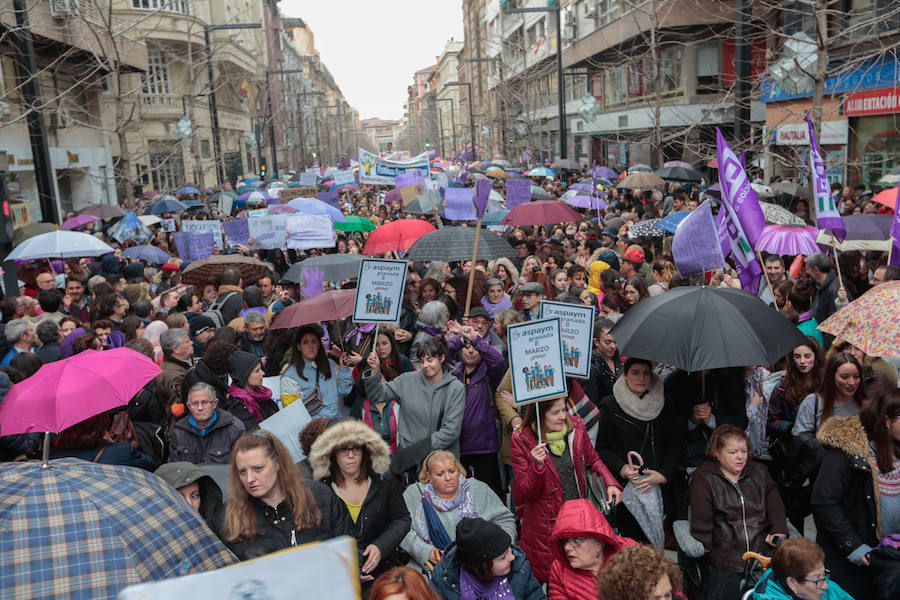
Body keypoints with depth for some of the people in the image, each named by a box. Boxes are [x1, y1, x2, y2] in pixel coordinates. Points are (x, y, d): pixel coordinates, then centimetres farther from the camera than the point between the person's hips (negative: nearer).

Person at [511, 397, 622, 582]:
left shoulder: (575, 428, -2)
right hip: (546, 525, -3)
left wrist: (610, 483, 0)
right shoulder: (522, 442, -11)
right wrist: (538, 466, -28)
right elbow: (525, 493, -11)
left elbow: (593, 460, 16)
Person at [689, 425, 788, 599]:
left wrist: (779, 532, -5)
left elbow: (776, 507, 13)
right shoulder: (703, 478, 2)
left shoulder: (759, 472, 18)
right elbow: (701, 523, -1)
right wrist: (702, 555, -7)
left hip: (763, 554, 4)